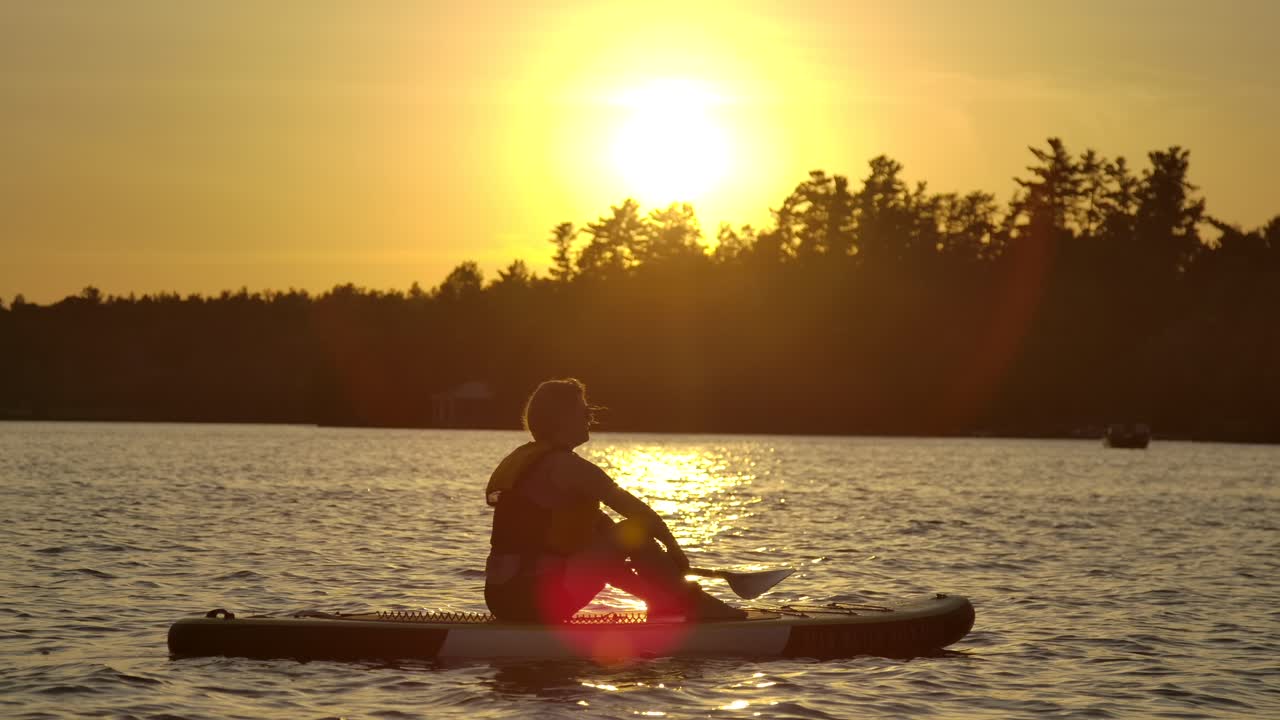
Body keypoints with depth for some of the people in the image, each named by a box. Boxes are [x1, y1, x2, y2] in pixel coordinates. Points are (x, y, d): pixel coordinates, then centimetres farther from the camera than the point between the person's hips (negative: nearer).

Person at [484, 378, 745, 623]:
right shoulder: (567, 466, -11)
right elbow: (640, 513, -8)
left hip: (502, 598, 10)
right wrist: (675, 550, 10)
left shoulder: (522, 460, 18)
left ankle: (666, 602, 33)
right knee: (635, 532, -6)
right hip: (537, 599, -10)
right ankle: (694, 605, 8)